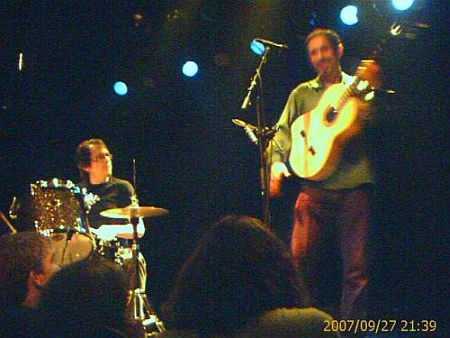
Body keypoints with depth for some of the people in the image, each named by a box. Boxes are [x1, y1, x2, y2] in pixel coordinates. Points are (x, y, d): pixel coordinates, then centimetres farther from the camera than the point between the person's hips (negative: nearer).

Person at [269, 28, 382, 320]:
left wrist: (375, 90, -15)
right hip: (315, 188, 1)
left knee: (357, 266, -6)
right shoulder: (302, 93, 19)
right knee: (303, 258, -8)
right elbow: (283, 132, 13)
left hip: (355, 188, -1)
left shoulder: (358, 88, 14)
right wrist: (277, 163, -5)